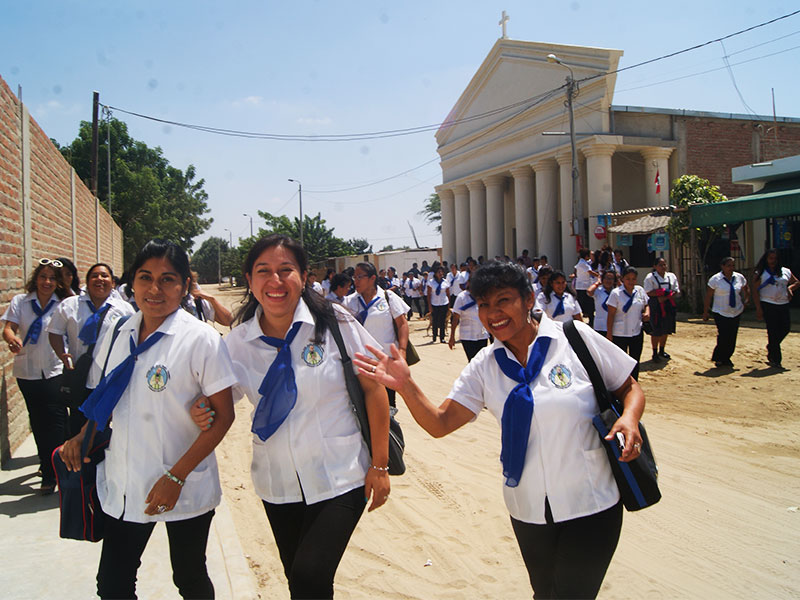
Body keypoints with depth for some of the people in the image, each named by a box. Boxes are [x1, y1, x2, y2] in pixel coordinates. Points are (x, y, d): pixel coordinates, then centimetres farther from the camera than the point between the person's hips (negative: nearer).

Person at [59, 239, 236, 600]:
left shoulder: (202, 340, -14)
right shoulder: (116, 335, 3)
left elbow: (224, 415, -14)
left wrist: (176, 476, -17)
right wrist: (81, 437, -1)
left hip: (185, 490, -4)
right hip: (122, 488, 4)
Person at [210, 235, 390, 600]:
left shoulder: (335, 322, -12)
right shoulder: (237, 342, -3)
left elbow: (374, 388, -7)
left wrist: (379, 465, -7)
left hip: (340, 477, -3)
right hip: (277, 484, 4)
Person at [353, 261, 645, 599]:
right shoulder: (485, 366, -1)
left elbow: (630, 388, 0)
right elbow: (440, 424, -7)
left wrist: (629, 418, -22)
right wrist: (405, 386, -23)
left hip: (591, 504, -3)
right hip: (529, 509, 4)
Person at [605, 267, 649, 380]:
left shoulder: (640, 290, 3)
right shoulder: (616, 293, -10)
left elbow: (646, 305, 18)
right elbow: (611, 314, -10)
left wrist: (647, 313, -6)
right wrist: (609, 333, -12)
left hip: (637, 333, 4)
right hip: (619, 334, -4)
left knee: (635, 362, 14)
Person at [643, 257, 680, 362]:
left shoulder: (672, 276, 9)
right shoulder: (650, 277, -3)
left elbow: (676, 291, 5)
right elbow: (648, 292, -11)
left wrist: (665, 297, -13)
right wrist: (663, 292, -19)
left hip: (668, 306, 5)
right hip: (655, 307, -4)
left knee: (666, 330, 11)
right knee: (656, 331, -3)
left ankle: (662, 351, 26)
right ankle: (655, 353, 7)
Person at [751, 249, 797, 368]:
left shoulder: (786, 272, 13)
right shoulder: (760, 273, 1)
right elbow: (755, 291, -4)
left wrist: (789, 288, 3)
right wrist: (758, 308, -11)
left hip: (783, 304, 5)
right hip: (768, 305, -5)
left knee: (786, 328, 1)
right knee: (773, 331, -5)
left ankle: (771, 347, 28)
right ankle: (776, 359, 3)